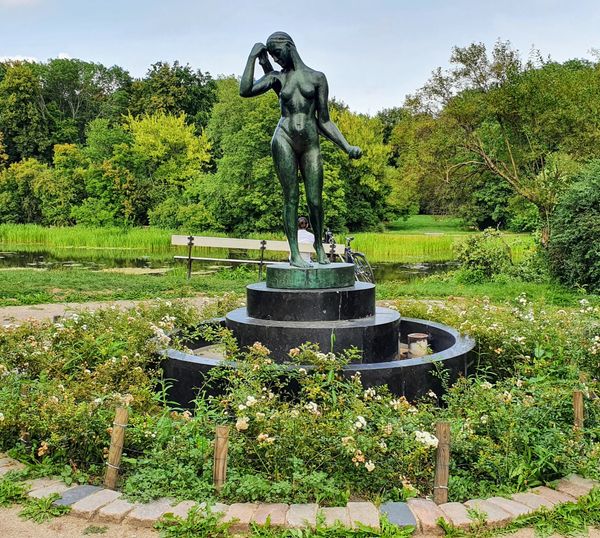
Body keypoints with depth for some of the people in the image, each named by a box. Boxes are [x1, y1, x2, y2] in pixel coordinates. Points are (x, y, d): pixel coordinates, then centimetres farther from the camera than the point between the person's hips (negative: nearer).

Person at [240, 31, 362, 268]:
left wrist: (347, 147, 1)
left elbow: (323, 121, 10)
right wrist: (253, 57, 0)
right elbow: (245, 91, -6)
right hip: (284, 140, 0)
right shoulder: (277, 78, 11)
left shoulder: (317, 77, 10)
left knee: (315, 201, -1)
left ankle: (318, 243, 24)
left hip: (310, 144, 1)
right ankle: (294, 253, 3)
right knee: (291, 197, -4)